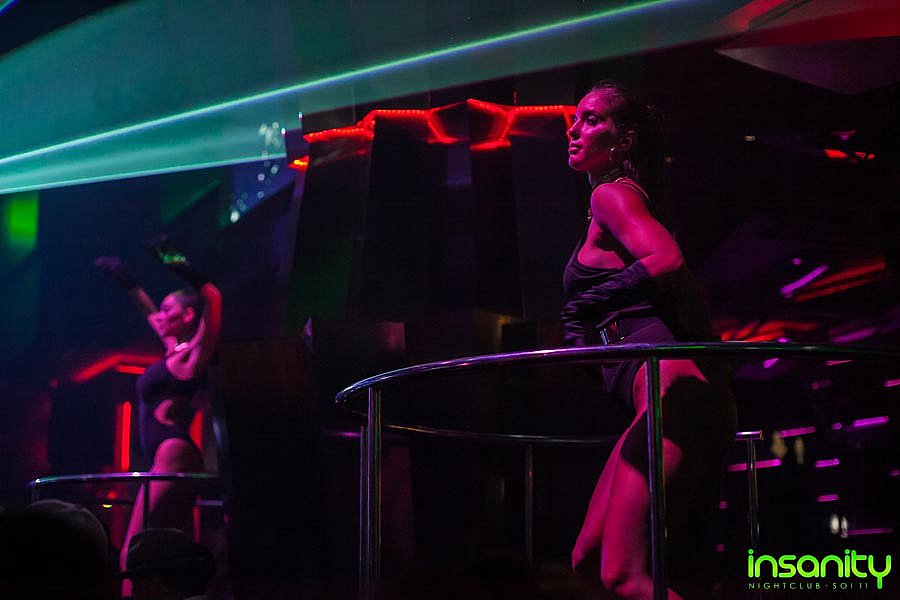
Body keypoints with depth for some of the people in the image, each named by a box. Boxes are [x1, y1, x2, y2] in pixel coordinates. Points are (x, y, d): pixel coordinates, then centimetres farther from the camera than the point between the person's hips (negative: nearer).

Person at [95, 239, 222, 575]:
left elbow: (214, 299, -20)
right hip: (170, 461, 10)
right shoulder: (173, 349, 19)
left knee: (132, 554, -15)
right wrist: (128, 283, 43)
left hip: (173, 455, -10)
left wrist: (185, 271, -15)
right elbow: (150, 314, 38)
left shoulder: (191, 354, -6)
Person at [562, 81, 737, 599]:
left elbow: (667, 262, -18)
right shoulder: (620, 202, 29)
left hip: (668, 381, -10)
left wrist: (586, 306, -11)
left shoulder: (612, 194, 0)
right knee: (590, 558, 7)